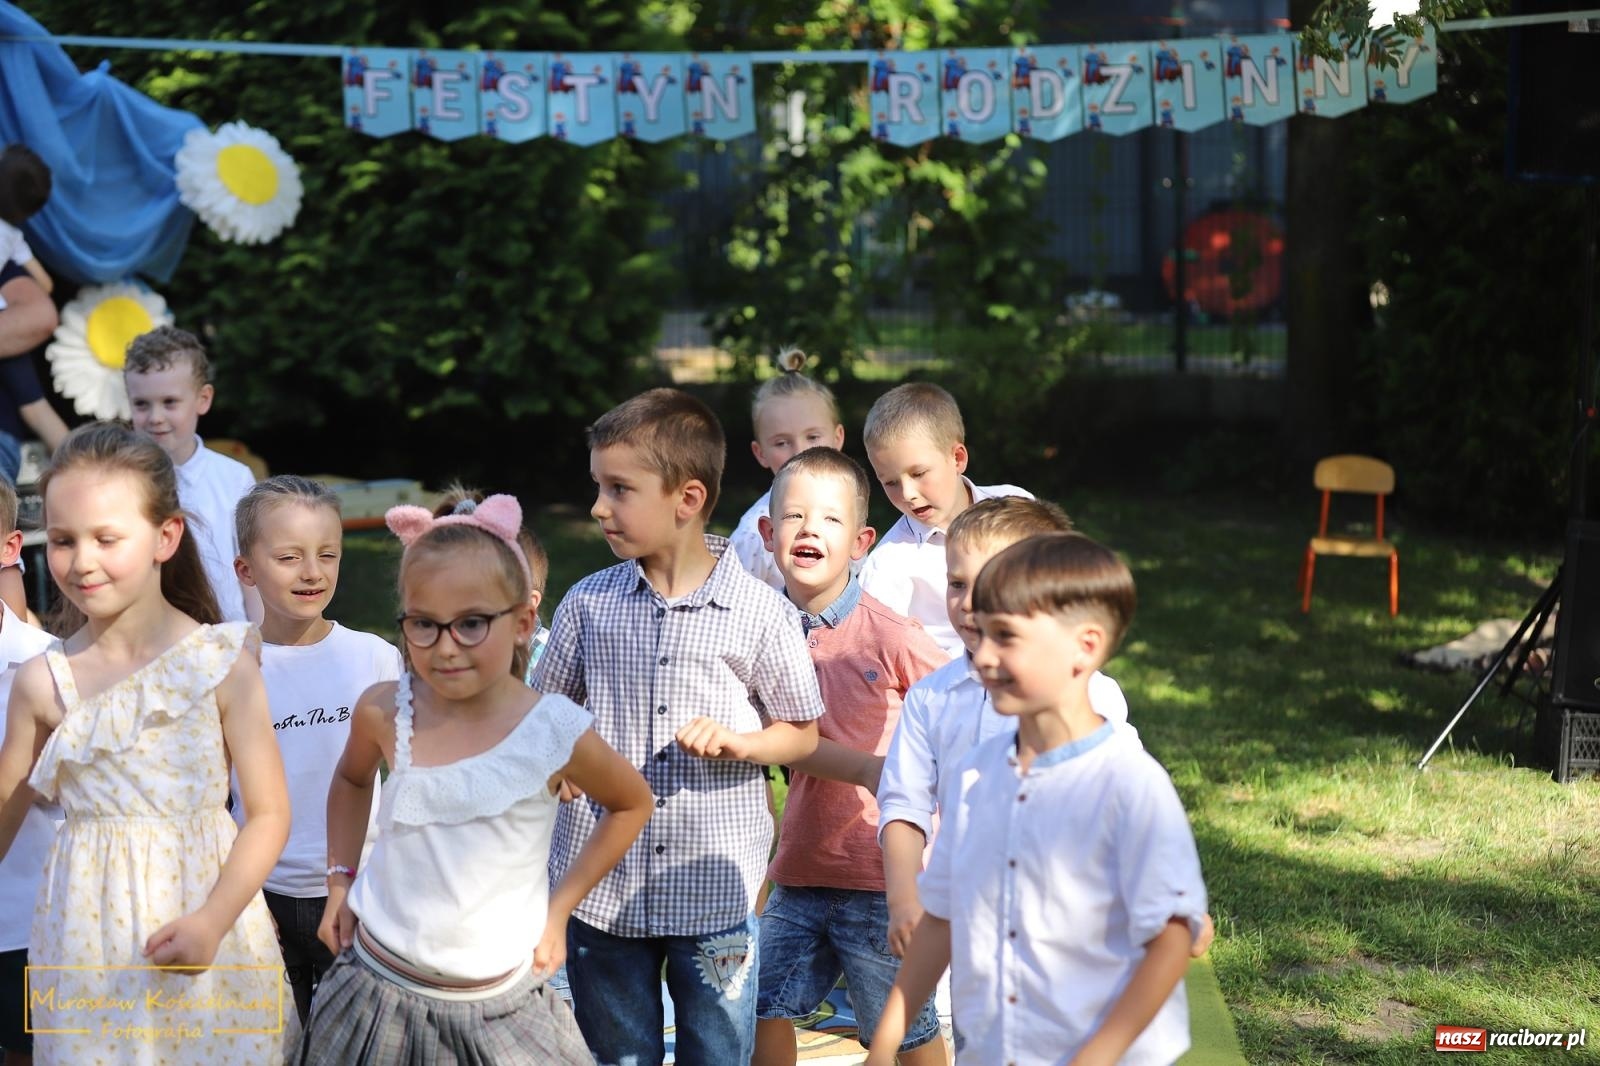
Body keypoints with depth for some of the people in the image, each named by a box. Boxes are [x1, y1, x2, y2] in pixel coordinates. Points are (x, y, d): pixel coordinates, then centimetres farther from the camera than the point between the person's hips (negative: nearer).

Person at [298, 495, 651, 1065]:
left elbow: (631, 804, 7)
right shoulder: (384, 712, -7)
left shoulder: (554, 732, -13)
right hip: (377, 992, 2)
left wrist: (559, 907, 4)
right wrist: (339, 880, 11)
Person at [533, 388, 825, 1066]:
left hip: (714, 889, -2)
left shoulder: (760, 612, -6)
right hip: (601, 881, 2)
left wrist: (738, 740, -15)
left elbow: (803, 733, 4)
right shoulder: (588, 604, 2)